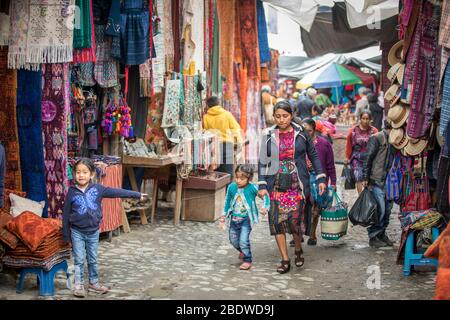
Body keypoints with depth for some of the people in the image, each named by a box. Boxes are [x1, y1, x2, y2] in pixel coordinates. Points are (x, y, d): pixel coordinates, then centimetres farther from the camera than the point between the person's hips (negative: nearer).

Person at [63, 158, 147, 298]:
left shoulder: (97, 189, -6)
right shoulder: (72, 192, -9)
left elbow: (116, 192, -6)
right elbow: (66, 214, -3)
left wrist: (137, 195, -9)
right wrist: (66, 235, -1)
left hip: (93, 231, 2)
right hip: (77, 232, -2)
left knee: (93, 260, 14)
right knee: (79, 260, 4)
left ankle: (94, 283, 27)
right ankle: (78, 285, 14)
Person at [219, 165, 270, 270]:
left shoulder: (253, 188, -16)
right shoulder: (231, 187, -4)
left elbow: (265, 195, -5)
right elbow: (227, 201, 11)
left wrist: (265, 207, -18)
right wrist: (224, 215, 16)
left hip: (246, 219, -5)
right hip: (234, 218, 5)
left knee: (243, 240, -12)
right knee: (233, 240, 15)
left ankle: (247, 260, 8)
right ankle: (242, 251, 46)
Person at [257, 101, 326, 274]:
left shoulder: (301, 133, 3)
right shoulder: (268, 136, 4)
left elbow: (313, 155, 10)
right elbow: (262, 162, 6)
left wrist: (321, 178, 5)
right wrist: (262, 186, -1)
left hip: (297, 183, -1)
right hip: (276, 184, 1)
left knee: (295, 218, -8)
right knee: (277, 219, -3)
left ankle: (298, 250, 22)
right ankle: (285, 260, 7)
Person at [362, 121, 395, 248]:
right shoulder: (377, 138, -9)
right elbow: (368, 158, -10)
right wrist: (365, 178, -13)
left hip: (389, 181, 7)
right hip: (377, 180, -7)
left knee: (387, 209, 11)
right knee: (379, 209, -7)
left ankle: (382, 234, 23)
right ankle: (373, 237, 3)